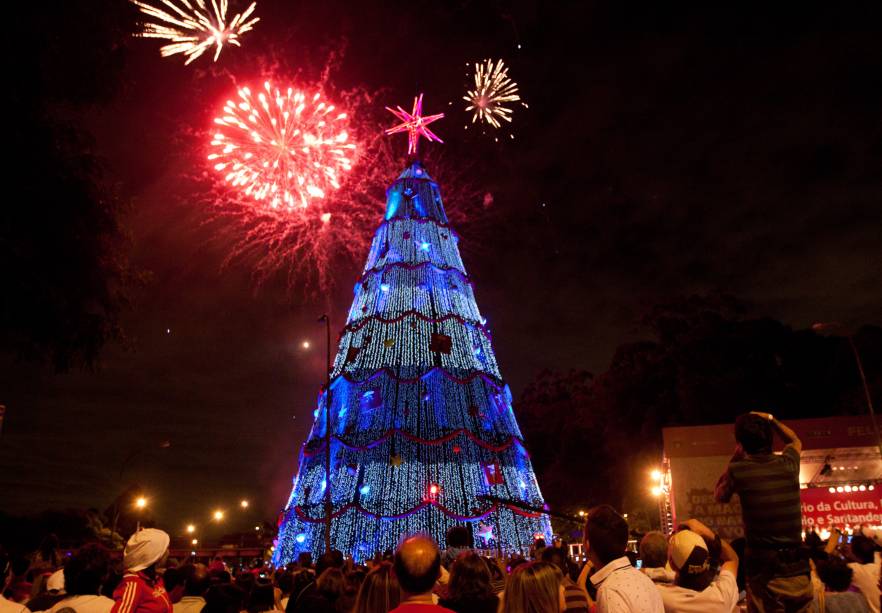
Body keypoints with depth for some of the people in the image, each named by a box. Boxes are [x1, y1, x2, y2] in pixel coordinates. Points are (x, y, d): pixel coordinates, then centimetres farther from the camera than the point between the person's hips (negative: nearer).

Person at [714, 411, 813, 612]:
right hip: (799, 572, 4)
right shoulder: (788, 464, 1)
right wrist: (770, 419, 28)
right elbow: (795, 441, 26)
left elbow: (719, 496, 14)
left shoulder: (738, 470, -9)